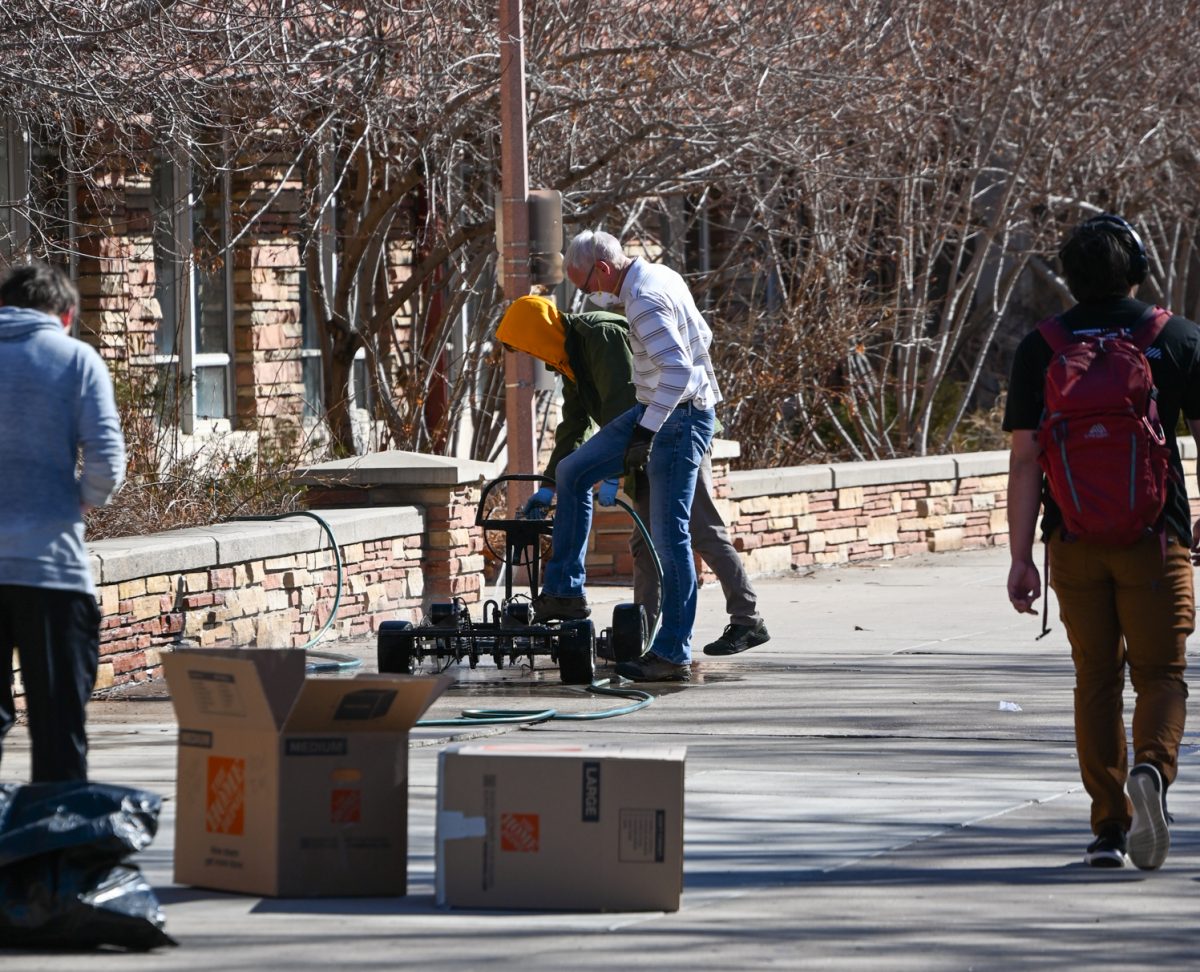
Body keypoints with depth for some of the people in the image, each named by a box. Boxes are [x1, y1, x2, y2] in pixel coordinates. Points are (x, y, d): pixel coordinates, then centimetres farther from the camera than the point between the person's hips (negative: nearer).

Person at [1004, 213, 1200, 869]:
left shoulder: (1041, 348, 1)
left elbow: (1025, 457, -4)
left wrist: (1021, 557, -3)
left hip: (1074, 538, 1)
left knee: (1096, 679, 11)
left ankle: (1109, 827, 9)